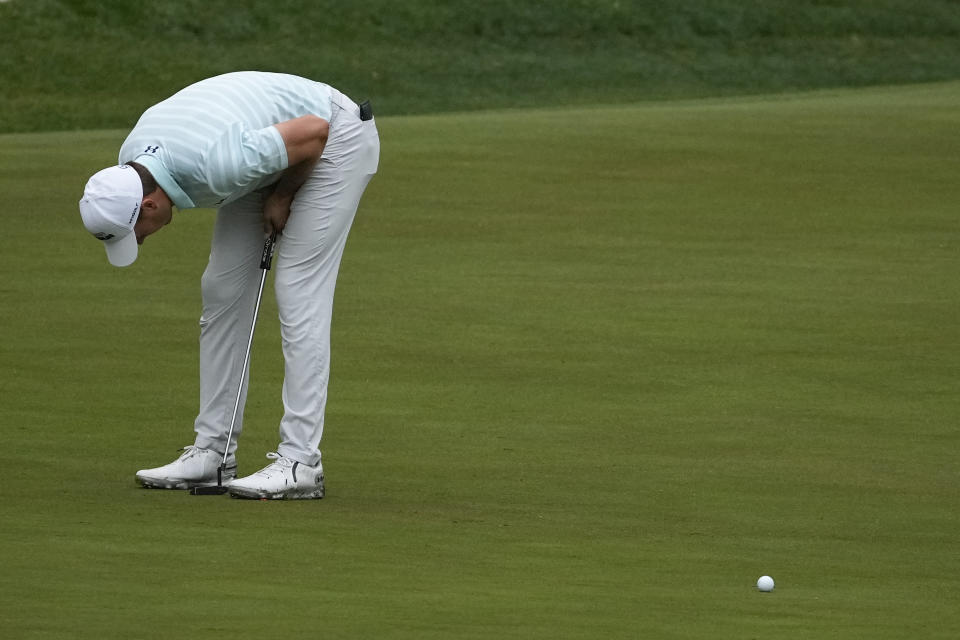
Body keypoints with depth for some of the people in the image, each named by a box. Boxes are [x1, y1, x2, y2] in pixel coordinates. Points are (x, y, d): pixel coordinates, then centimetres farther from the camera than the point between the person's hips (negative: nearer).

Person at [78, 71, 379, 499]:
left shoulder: (214, 166, -40)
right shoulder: (130, 162, -15)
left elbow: (313, 130, -30)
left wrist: (282, 196, -13)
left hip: (335, 138, -8)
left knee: (299, 296, -15)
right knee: (222, 291, 4)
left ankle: (300, 461, -16)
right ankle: (213, 450, 8)